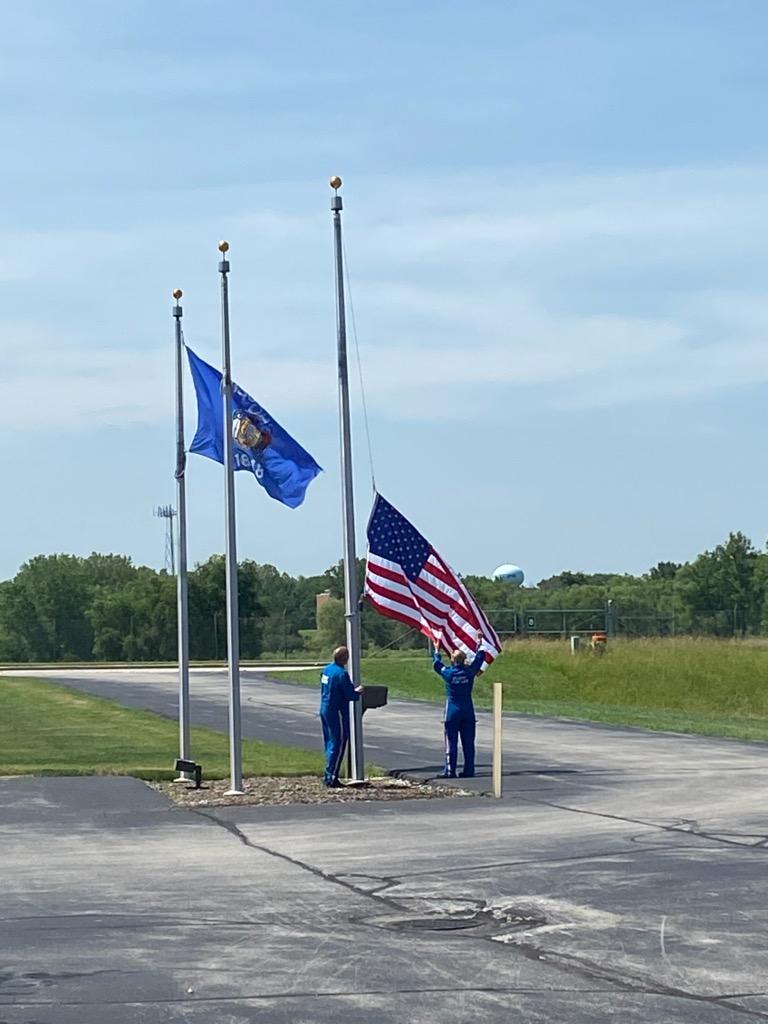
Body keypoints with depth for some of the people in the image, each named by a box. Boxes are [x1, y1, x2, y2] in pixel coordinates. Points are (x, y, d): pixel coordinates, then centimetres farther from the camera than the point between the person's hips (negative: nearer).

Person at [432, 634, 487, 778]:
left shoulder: (448, 673, -8)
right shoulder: (469, 672, -3)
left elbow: (437, 664, 12)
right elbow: (479, 659, 14)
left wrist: (437, 651, 28)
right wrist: (479, 644, 28)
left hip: (453, 712, -3)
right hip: (468, 712, 3)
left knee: (451, 743, 0)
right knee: (468, 743, 5)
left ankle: (450, 771, -2)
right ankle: (469, 770, 6)